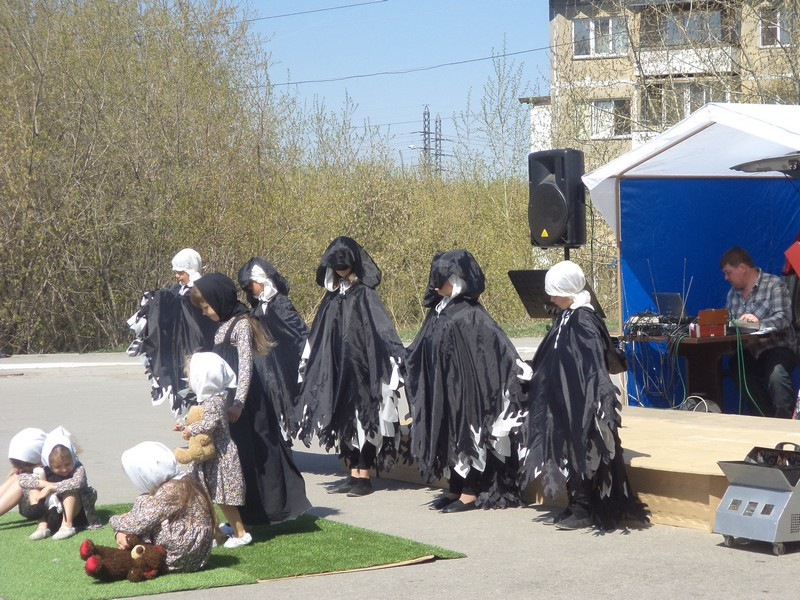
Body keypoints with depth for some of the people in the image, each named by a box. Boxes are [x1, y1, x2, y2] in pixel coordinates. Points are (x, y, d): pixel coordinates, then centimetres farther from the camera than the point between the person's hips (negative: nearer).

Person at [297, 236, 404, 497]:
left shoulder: (364, 294, -9)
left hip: (360, 367, -7)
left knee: (361, 417, -3)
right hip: (336, 369, 7)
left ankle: (364, 477, 2)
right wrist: (308, 362, 23)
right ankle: (354, 475, 15)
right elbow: (318, 336, 20)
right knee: (343, 420, 8)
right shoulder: (333, 295, 12)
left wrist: (396, 358, -27)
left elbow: (383, 329, -17)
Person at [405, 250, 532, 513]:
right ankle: (455, 490, 20)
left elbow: (498, 344, -21)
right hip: (442, 390, 7)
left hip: (465, 388, -7)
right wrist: (401, 365, 30)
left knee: (467, 433, -1)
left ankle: (470, 494, 5)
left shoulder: (471, 315, -14)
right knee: (449, 436, 11)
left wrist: (518, 369, -29)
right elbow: (420, 351, 22)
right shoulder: (438, 312, 9)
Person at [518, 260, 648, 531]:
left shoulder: (584, 321, -18)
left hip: (580, 403, -9)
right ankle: (576, 505, 22)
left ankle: (584, 510, 7)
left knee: (580, 454, -1)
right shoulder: (567, 318, 9)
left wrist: (596, 400, -28)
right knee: (569, 453, 13)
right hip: (564, 402, 9)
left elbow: (594, 365, -24)